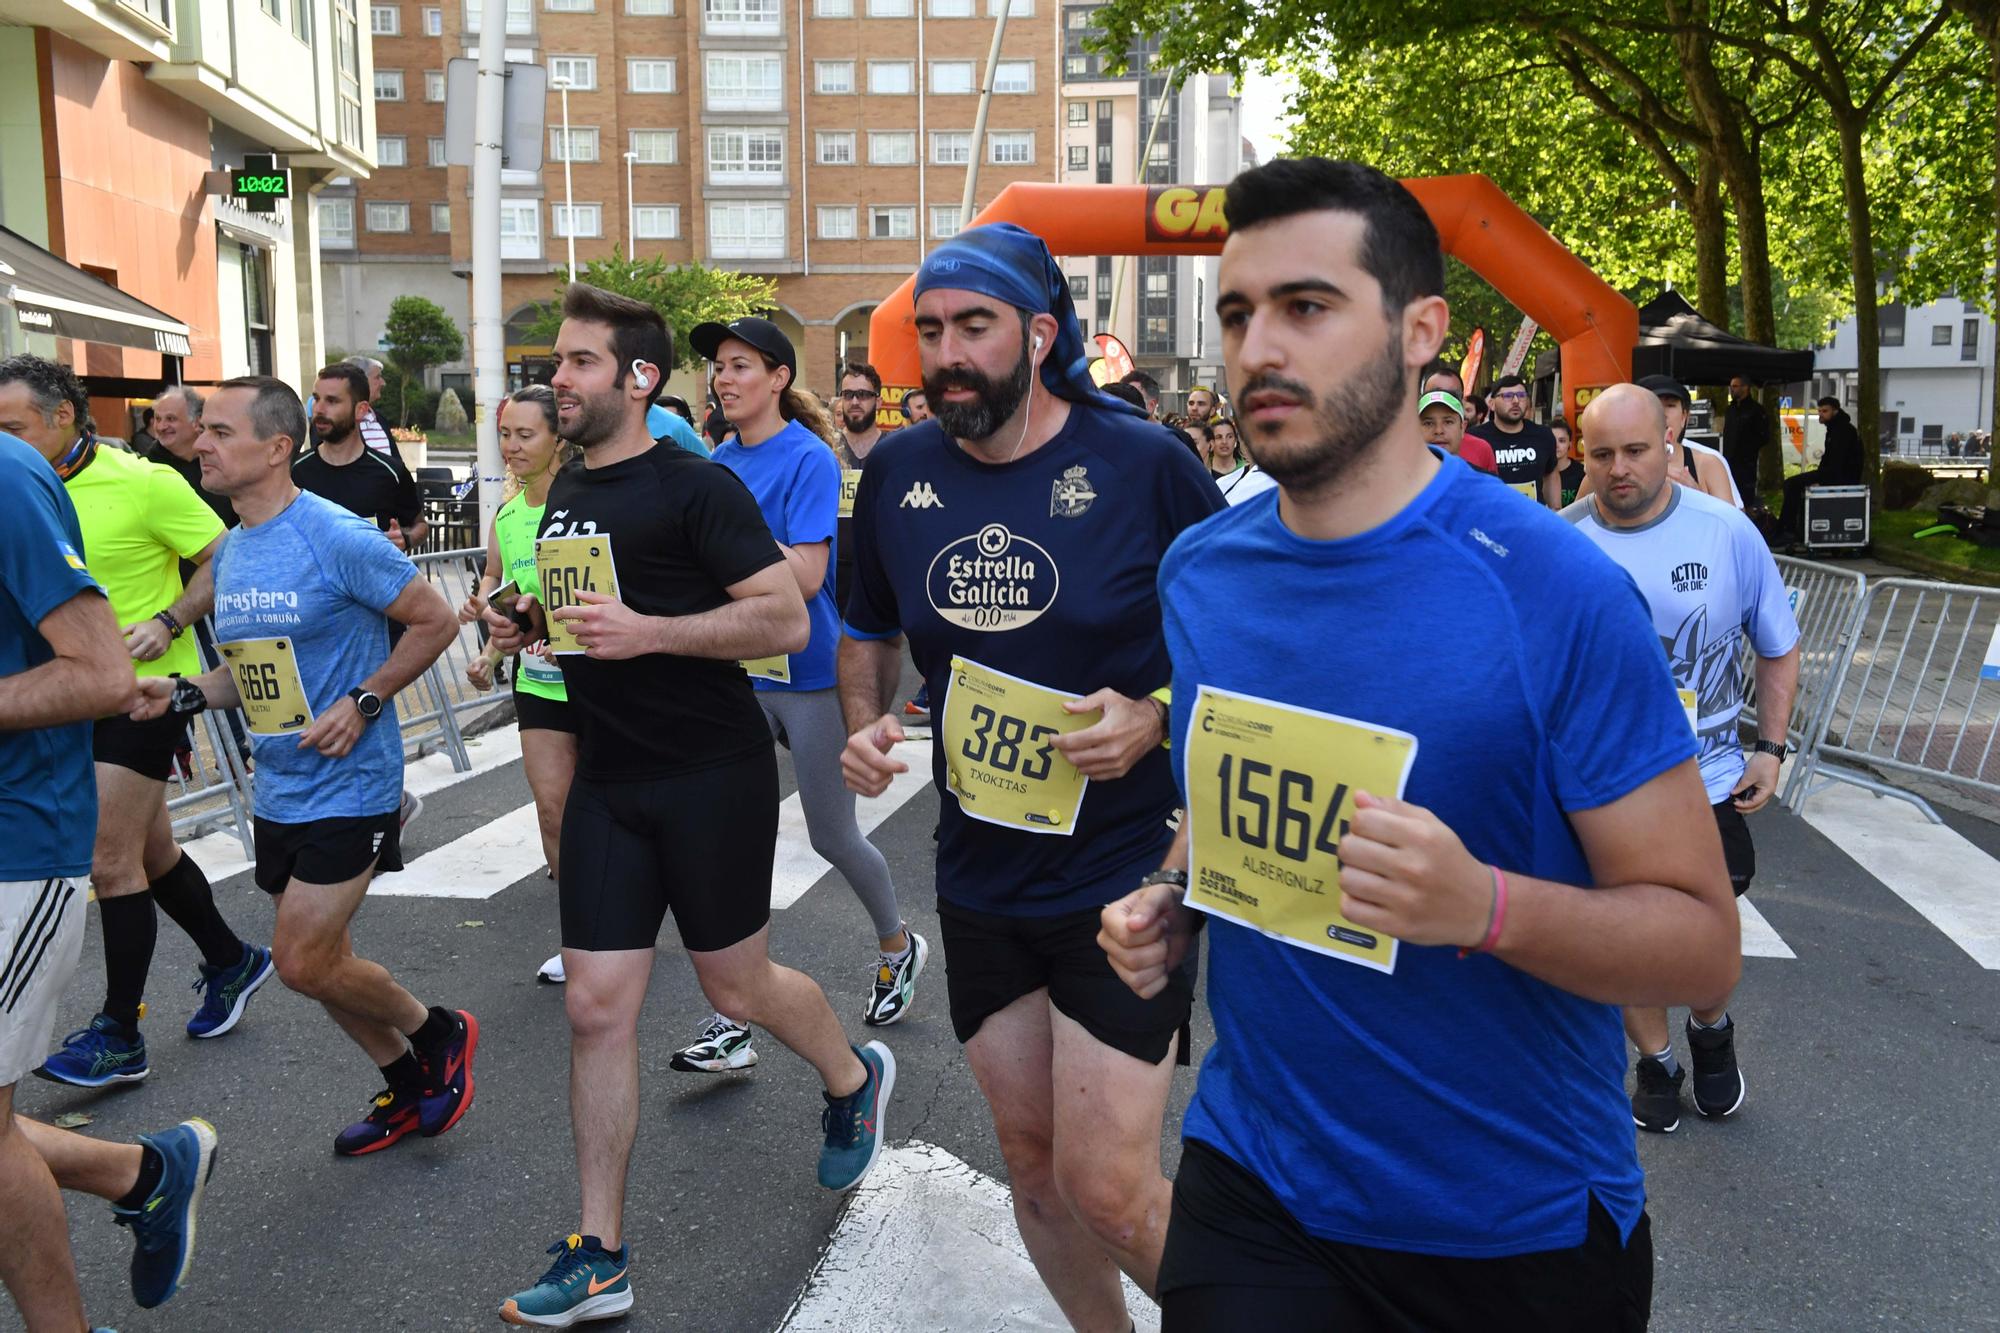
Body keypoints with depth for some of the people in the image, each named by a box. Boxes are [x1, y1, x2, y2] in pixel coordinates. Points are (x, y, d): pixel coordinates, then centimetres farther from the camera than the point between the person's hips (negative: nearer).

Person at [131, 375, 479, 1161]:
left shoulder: (337, 537, -17)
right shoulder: (230, 551, 8)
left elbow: (435, 621, -13)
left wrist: (363, 703, -19)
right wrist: (186, 695, 0)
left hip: (348, 787, -8)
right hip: (278, 790, 8)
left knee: (303, 964, -7)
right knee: (317, 960, 14)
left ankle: (440, 1034, 19)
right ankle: (409, 1092, 33)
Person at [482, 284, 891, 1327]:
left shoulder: (694, 488, -13)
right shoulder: (566, 492, 12)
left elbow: (786, 619, -19)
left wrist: (647, 631, -26)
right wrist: (532, 622, 5)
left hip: (712, 776, -6)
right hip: (608, 780, 7)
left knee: (736, 987, 8)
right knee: (595, 1007, 4)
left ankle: (854, 1080, 41)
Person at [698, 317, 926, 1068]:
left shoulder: (808, 458, -12)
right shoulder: (720, 463, 7)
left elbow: (805, 575, -21)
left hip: (809, 671, -6)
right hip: (739, 670, 6)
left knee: (832, 837, 9)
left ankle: (898, 947, 38)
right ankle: (734, 1019, 11)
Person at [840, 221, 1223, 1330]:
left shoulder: (1144, 464, -11)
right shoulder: (899, 470, 2)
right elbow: (869, 632, 17)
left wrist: (1153, 719, -19)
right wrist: (865, 727, -2)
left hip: (1127, 876, -5)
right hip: (980, 877, 5)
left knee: (1105, 1190, -4)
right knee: (1032, 1167, 17)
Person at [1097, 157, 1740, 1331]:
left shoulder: (1556, 592, -18)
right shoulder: (1198, 573, -3)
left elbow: (1703, 943, -14)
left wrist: (1485, 906, -31)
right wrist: (1170, 903, -5)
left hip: (1515, 1225, -2)